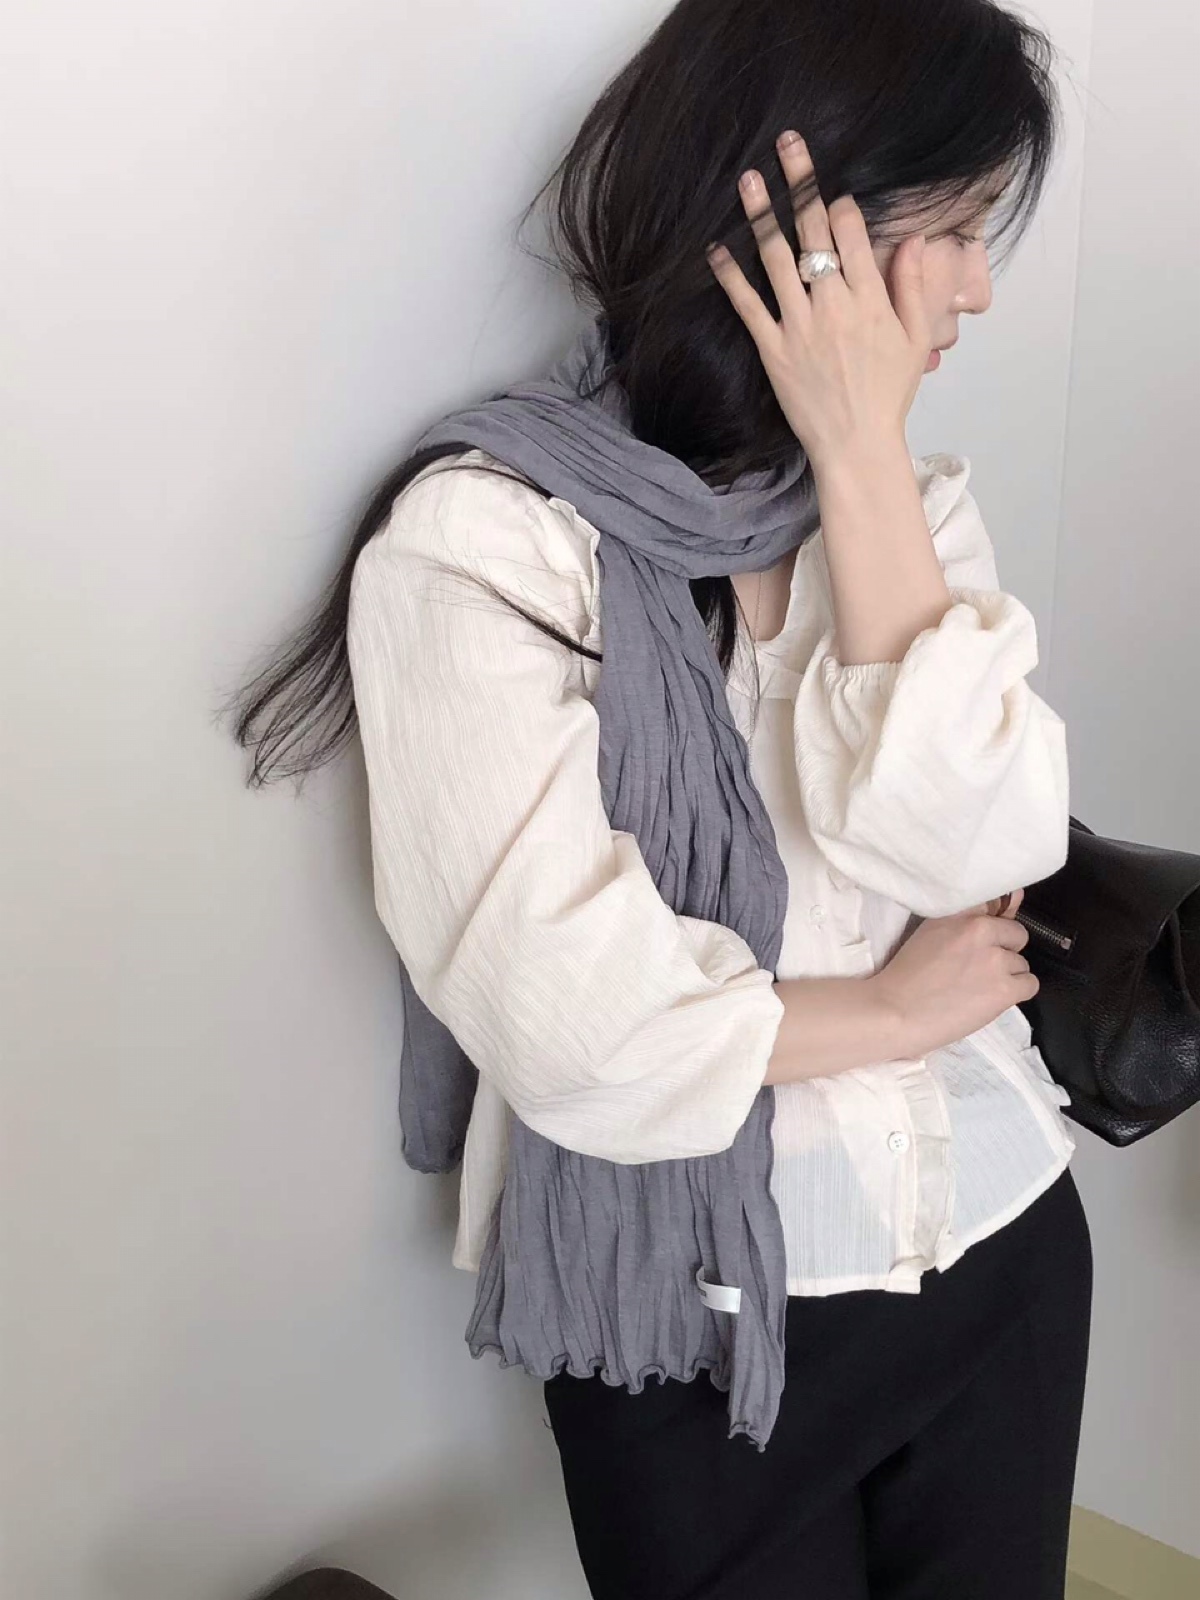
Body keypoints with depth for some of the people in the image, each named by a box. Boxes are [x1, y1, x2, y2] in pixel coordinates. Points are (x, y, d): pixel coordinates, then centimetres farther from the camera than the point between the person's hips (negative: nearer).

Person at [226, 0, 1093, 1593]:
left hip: (1004, 1251, 6)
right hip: (699, 1327, -5)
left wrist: (863, 455, -19)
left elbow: (976, 847, -15)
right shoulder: (487, 536, -19)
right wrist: (898, 1012, -11)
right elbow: (582, 1029, -26)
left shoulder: (908, 497, 0)